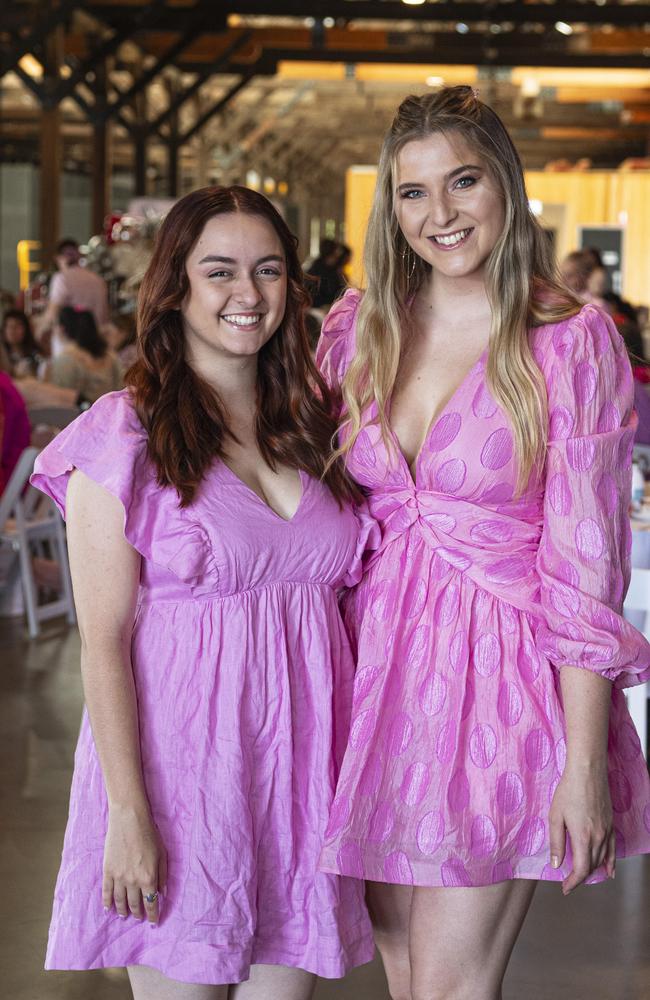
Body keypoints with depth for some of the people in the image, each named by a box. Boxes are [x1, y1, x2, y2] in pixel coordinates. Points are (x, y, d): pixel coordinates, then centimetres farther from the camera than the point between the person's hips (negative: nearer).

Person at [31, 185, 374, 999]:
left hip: (303, 763, 5)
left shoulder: (313, 424, 10)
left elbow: (337, 596, 14)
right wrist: (127, 815, -14)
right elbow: (103, 642, -10)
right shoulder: (124, 438, -6)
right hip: (182, 761, -4)